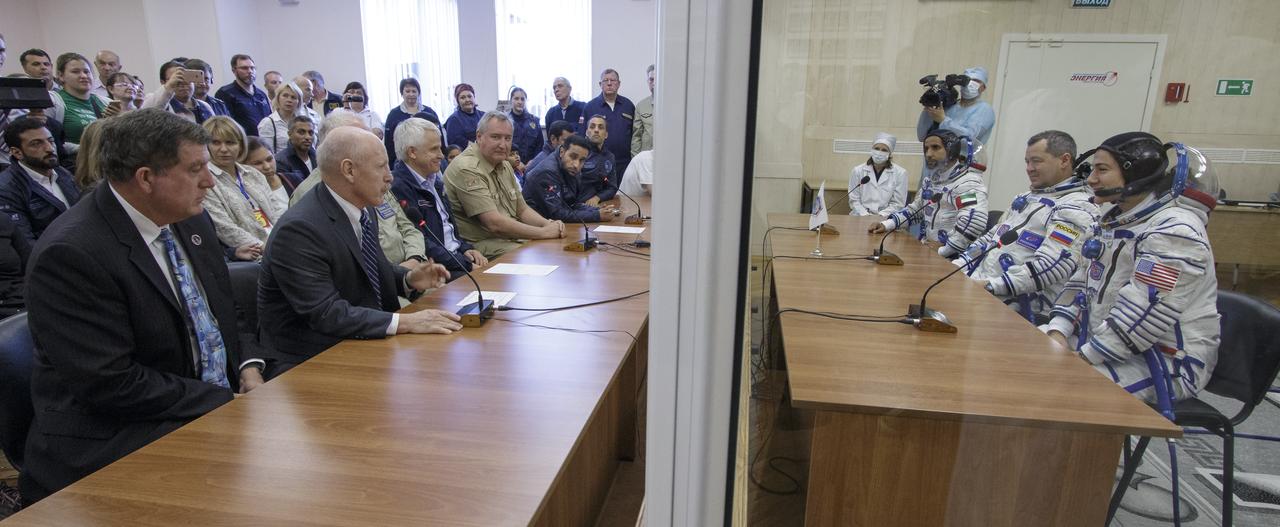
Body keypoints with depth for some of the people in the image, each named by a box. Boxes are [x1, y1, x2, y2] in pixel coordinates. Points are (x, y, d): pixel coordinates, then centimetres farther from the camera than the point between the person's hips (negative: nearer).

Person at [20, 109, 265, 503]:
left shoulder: (190, 221, 5)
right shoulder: (69, 253, -18)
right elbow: (113, 386, -21)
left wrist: (248, 367, -2)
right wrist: (227, 402, -18)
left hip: (220, 400, 7)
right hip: (119, 440, -7)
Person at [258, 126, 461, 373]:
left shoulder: (363, 208, 3)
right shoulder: (298, 229, -22)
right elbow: (326, 313, -26)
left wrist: (409, 278, -2)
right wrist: (404, 322, -30)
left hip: (366, 339, 8)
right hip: (316, 360, -8)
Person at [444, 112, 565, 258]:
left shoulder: (504, 166, 15)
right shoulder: (467, 169, -16)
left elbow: (522, 210, 17)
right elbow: (494, 224, -22)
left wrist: (549, 224, -4)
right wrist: (544, 232, -17)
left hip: (513, 239, 9)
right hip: (481, 244, -9)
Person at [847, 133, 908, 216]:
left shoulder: (900, 173, 4)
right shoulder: (857, 171, 7)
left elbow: (897, 203, 2)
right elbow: (854, 200, 6)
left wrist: (880, 215, -12)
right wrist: (865, 215, -10)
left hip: (886, 218, -1)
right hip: (860, 217, 1)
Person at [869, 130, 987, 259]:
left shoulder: (968, 182, -14)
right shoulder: (931, 180, 15)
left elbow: (974, 222, -29)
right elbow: (915, 208, 26)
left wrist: (941, 252, -25)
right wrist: (886, 224, 9)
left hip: (952, 259, -8)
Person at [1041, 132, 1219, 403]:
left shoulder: (1175, 230, -20)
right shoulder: (1113, 220, 9)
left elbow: (1144, 316, -26)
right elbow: (1082, 282, 11)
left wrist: (1080, 360, -21)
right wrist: (1057, 333, -5)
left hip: (1166, 363, -8)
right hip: (1105, 344, 8)